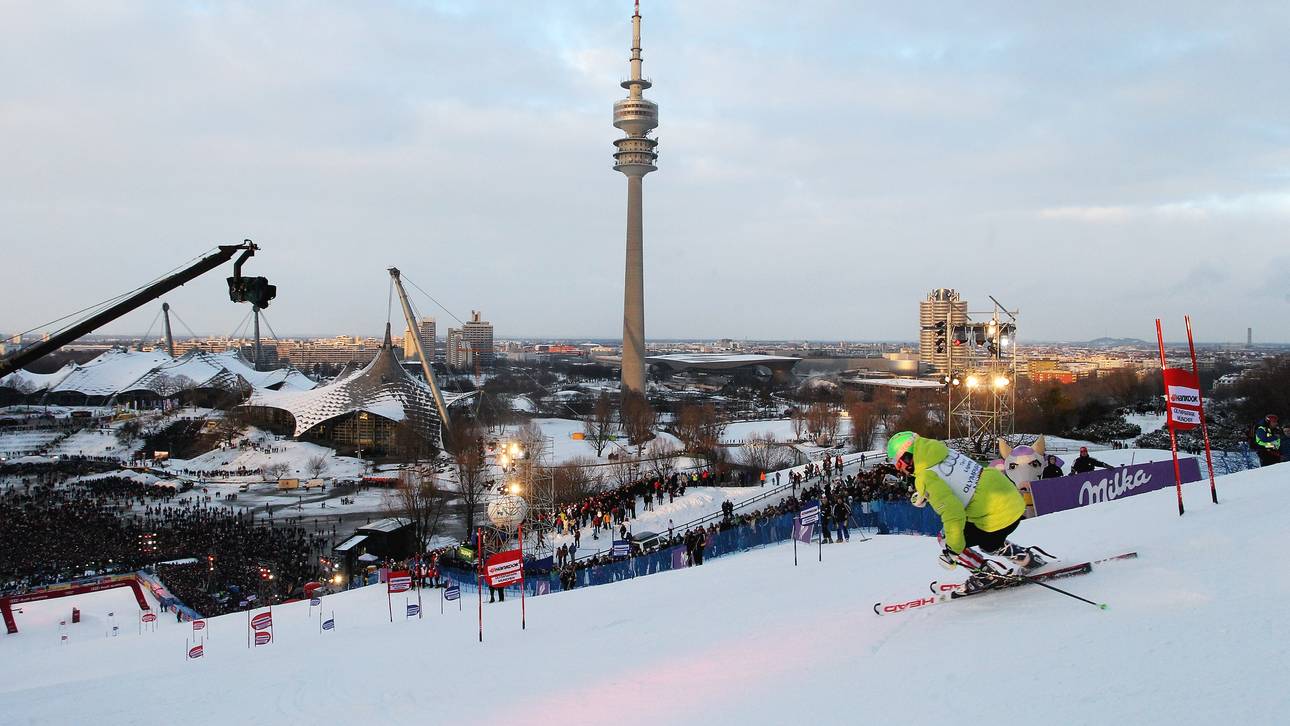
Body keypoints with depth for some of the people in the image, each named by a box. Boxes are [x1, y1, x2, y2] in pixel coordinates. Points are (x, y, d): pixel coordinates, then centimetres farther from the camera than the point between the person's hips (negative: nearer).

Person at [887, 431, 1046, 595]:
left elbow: (953, 513, -26)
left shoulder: (926, 479, -18)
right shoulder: (945, 453, 4)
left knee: (947, 540, 7)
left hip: (998, 519, -9)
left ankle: (986, 574, 17)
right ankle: (1028, 557, 40)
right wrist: (924, 494, 25)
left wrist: (953, 548, -17)